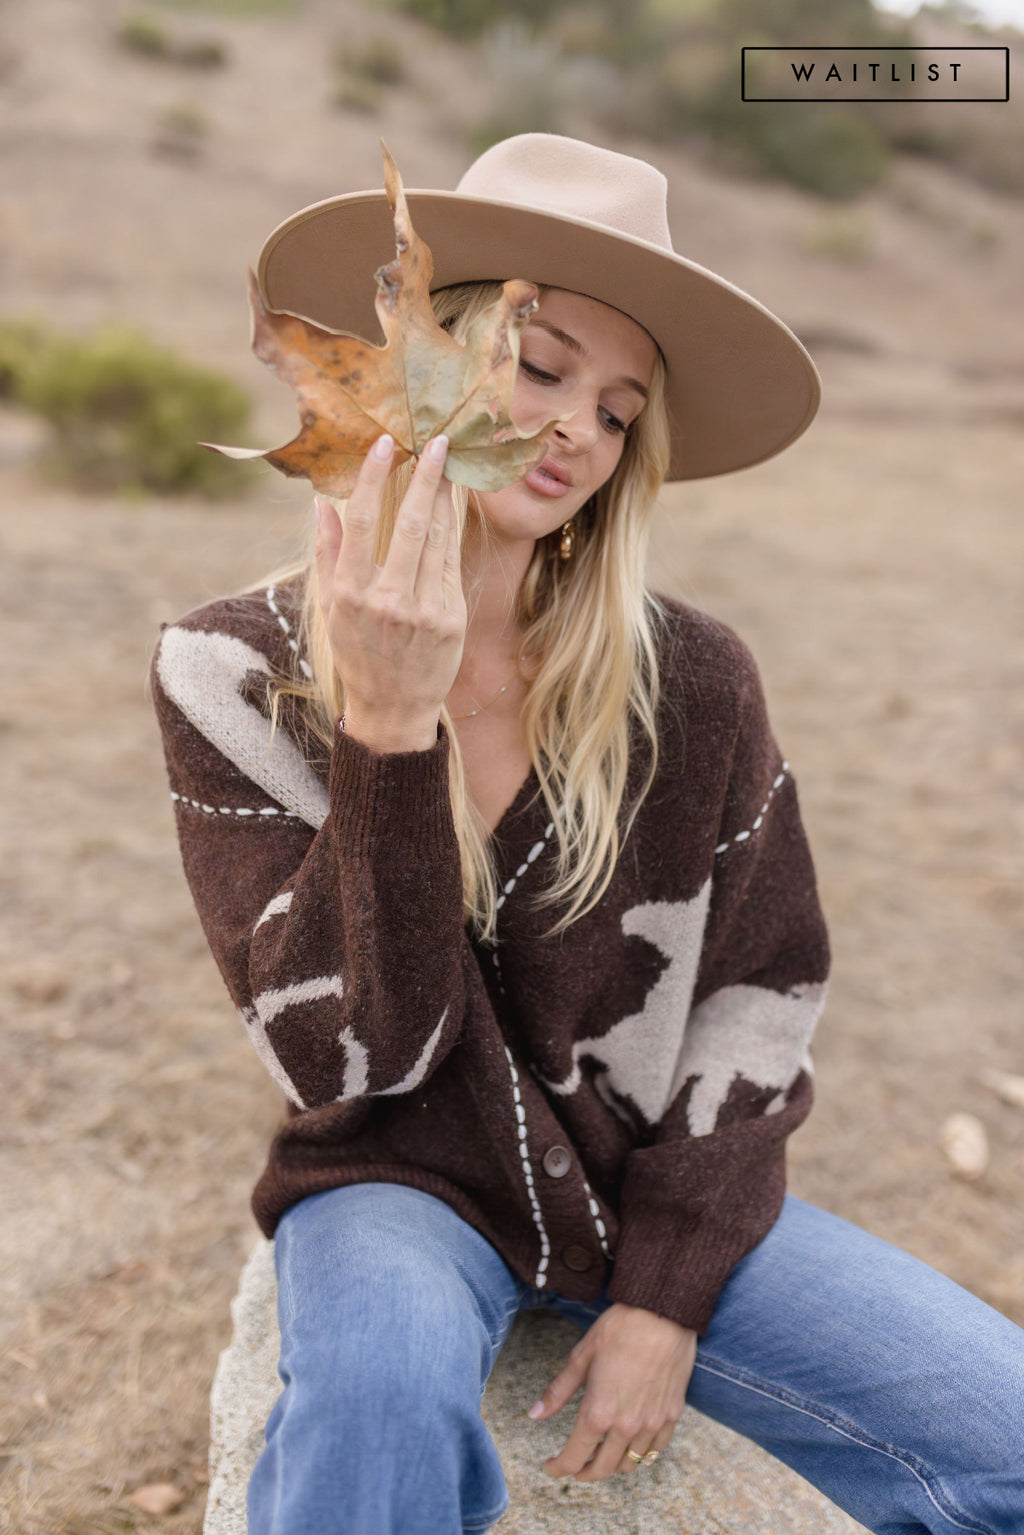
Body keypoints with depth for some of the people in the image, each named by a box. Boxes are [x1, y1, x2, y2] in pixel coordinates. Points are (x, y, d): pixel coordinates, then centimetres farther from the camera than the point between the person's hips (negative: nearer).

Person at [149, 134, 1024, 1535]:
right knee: (383, 1375, -37)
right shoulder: (234, 673, -11)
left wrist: (669, 1295, -6)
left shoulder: (692, 680, -8)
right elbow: (351, 1061, -18)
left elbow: (763, 994, -1)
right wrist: (390, 727, -30)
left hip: (657, 1190, 4)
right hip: (405, 1184, -3)